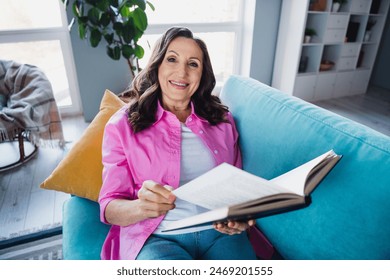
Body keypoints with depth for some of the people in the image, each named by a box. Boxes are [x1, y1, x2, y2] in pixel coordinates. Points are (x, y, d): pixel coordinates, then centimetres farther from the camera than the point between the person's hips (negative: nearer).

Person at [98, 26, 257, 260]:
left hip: (220, 231, 3)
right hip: (156, 237, -2)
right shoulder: (123, 125, 0)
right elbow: (109, 207, -1)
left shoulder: (223, 120, 9)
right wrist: (142, 207, -23)